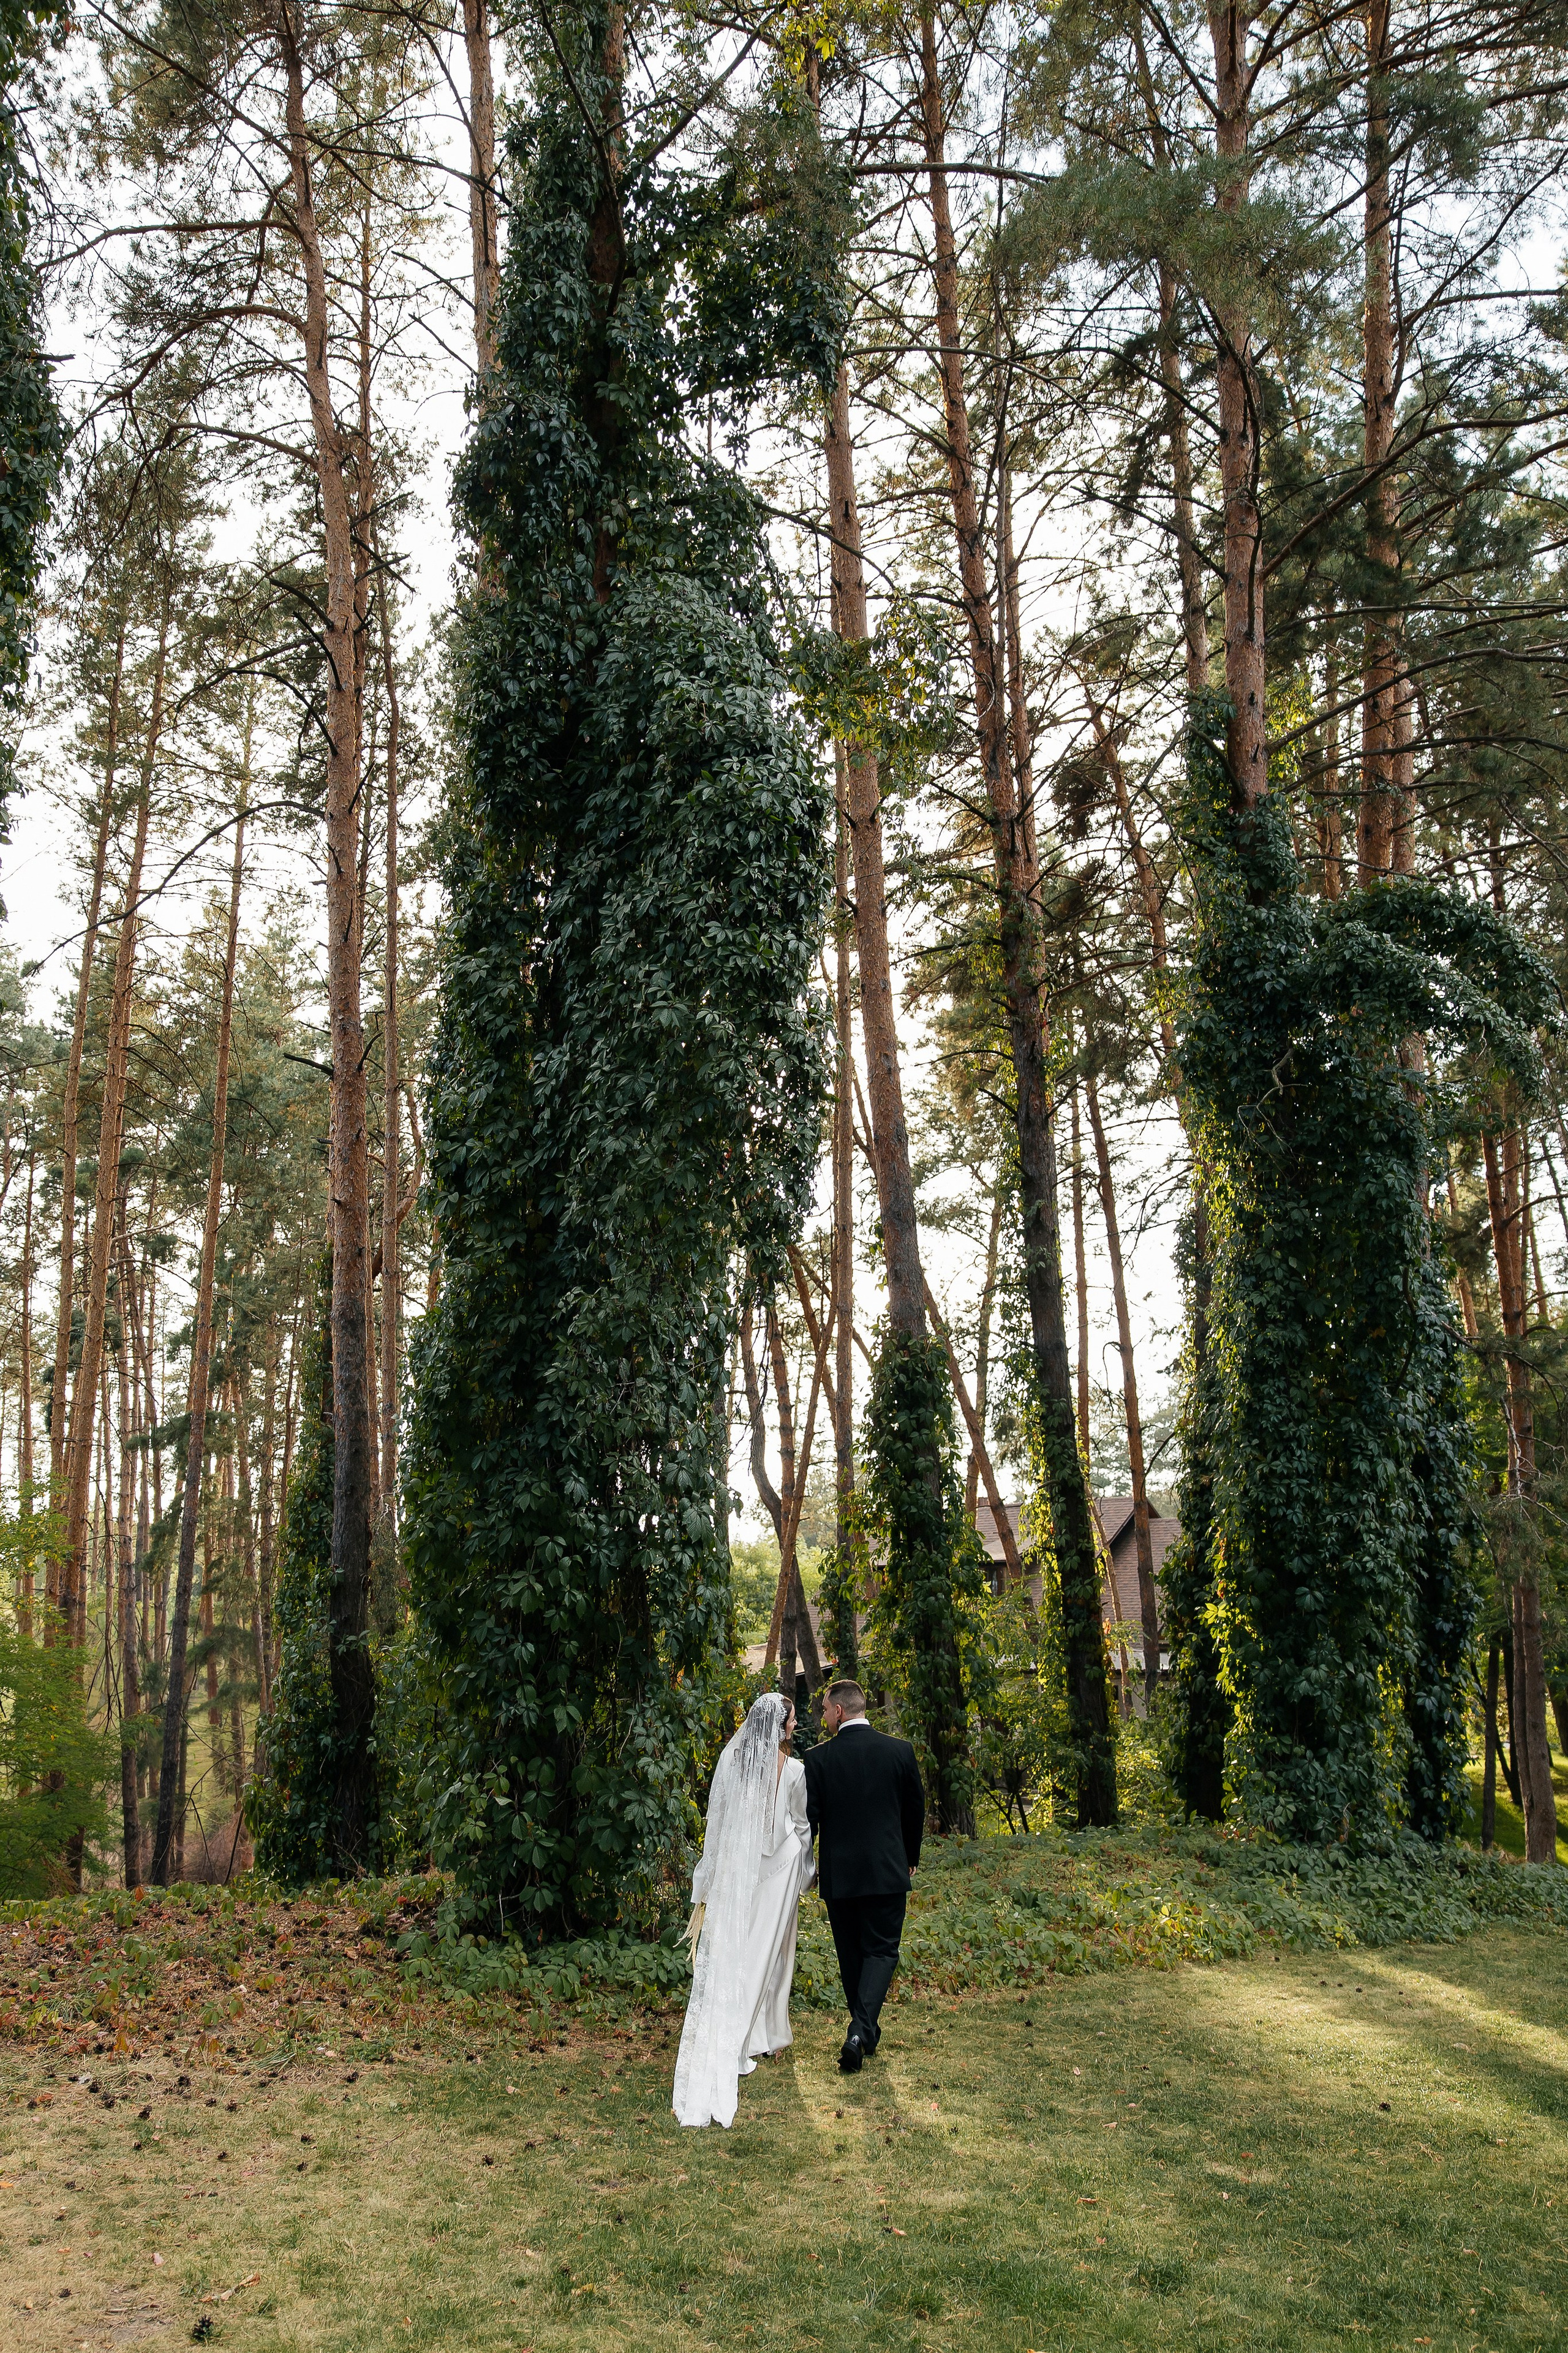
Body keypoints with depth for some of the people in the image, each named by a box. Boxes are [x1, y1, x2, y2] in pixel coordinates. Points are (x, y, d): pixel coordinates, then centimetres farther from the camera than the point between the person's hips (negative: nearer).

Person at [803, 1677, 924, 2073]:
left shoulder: (819, 1758, -10)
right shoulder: (900, 1751, -4)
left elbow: (809, 1817, -5)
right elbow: (916, 1810, 7)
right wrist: (910, 1857, 23)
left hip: (838, 1873, 0)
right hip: (888, 1871, 0)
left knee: (851, 1954, 16)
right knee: (881, 1950, 6)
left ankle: (866, 2031, 24)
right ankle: (861, 2029, -13)